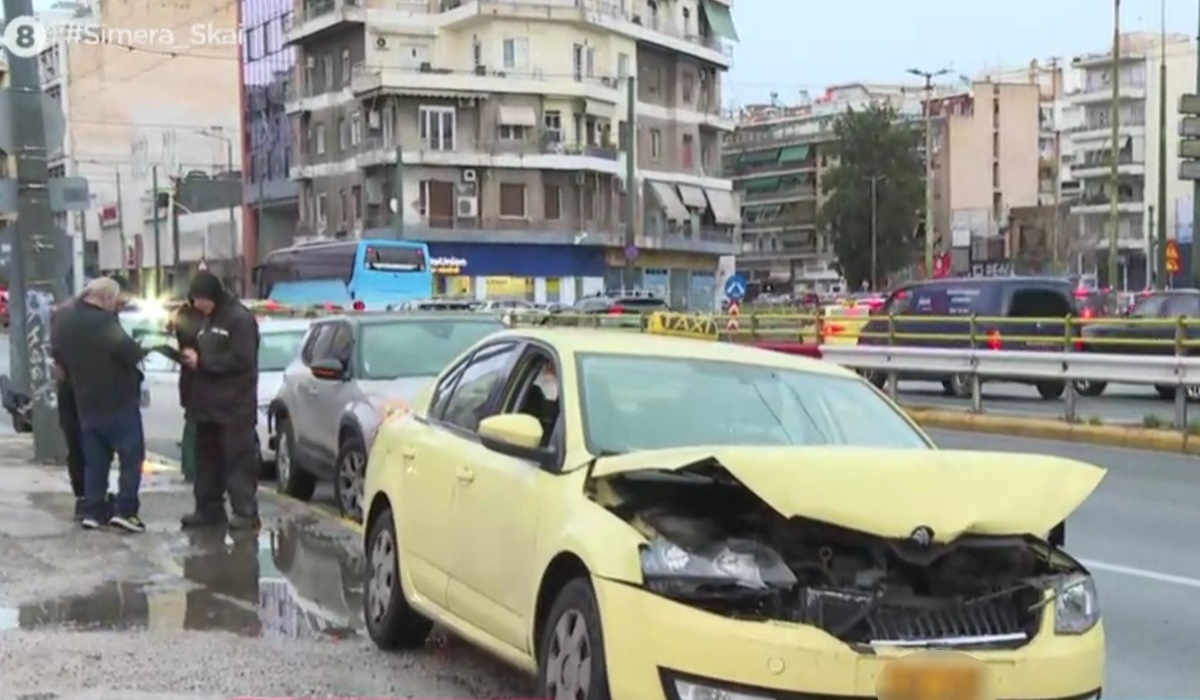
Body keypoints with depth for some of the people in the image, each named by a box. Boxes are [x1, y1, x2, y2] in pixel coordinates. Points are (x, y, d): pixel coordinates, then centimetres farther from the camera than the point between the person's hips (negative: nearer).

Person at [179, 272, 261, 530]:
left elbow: (241, 360, -20)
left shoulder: (240, 318, -10)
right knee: (207, 459, 12)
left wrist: (202, 361, -16)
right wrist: (190, 355, 5)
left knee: (239, 460, -7)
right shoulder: (209, 320, 19)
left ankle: (245, 512, -7)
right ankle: (208, 509, 19)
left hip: (234, 406, -9)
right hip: (208, 404, 9)